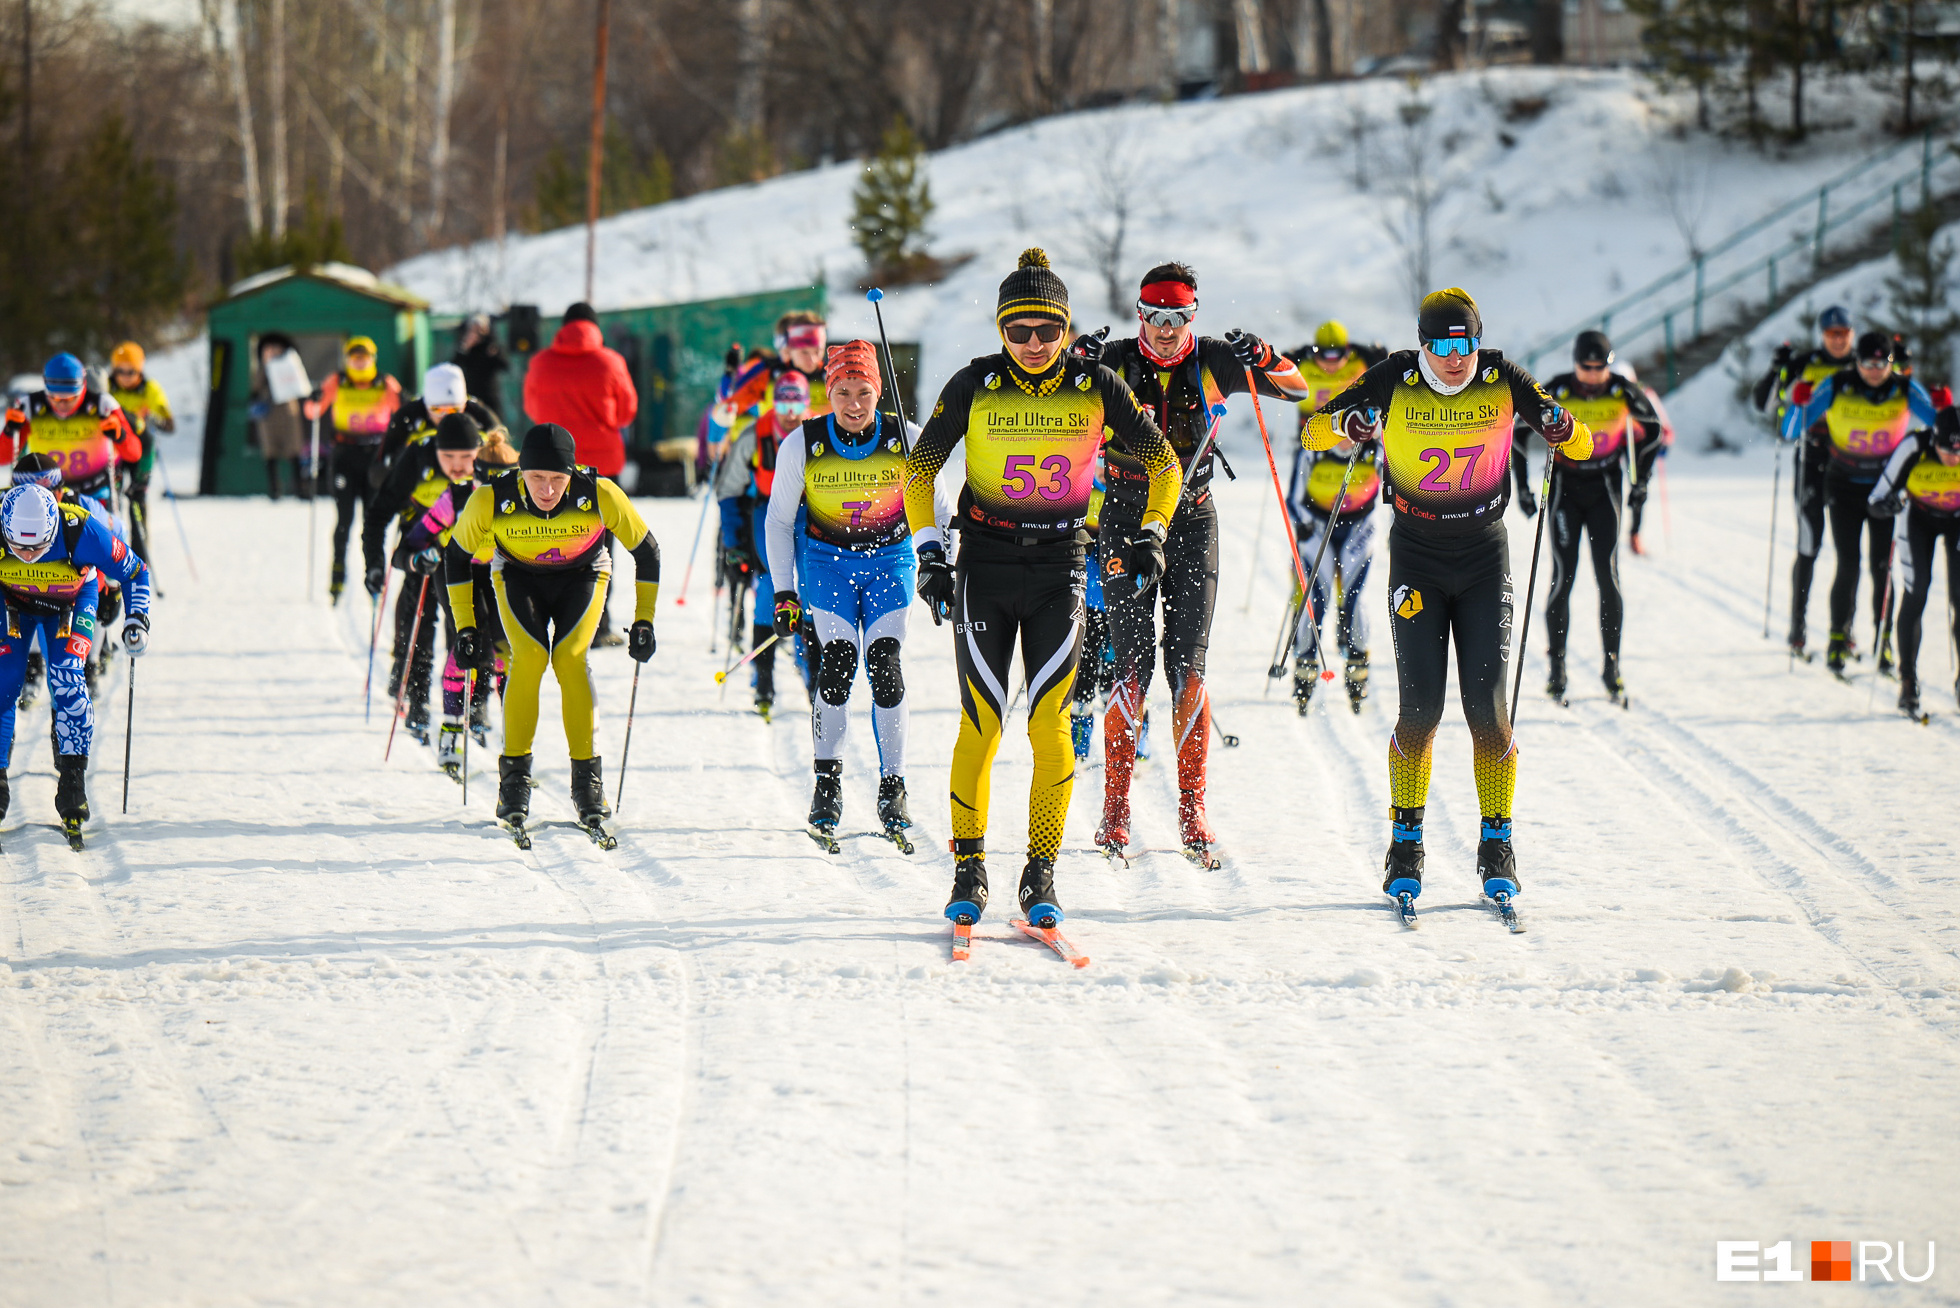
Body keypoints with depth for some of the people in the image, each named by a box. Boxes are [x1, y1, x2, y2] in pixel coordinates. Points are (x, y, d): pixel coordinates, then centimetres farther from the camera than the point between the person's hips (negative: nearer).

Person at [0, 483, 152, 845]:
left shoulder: (82, 532, -36)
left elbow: (134, 572, -17)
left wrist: (137, 621, -25)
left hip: (71, 602, -1)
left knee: (67, 680, -20)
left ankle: (72, 784, -16)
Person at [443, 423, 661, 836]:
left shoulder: (600, 495, -29)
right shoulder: (491, 500, -28)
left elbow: (646, 550, -12)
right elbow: (456, 554, -10)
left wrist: (644, 619, -10)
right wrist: (466, 627, -8)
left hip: (582, 575, 0)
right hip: (518, 576, 0)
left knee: (570, 657, -23)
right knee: (529, 655, -23)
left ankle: (587, 775, -12)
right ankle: (514, 778, -14)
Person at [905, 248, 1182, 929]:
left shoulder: (1096, 386, -5)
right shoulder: (974, 385, -6)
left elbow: (1162, 462, 7)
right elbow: (919, 469, 4)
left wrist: (1152, 534, -4)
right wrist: (928, 551, -3)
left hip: (1060, 566, 0)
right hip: (985, 563, 0)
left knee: (1050, 724, -6)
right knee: (981, 723, -4)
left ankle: (1041, 876, 3)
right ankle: (969, 868, 7)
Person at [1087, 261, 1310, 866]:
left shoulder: (1212, 362, 0)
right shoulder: (1115, 361, -1)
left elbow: (1296, 387, -1)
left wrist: (1260, 358, -21)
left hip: (1191, 521, 1)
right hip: (1126, 518, -1)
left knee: (1188, 668, -3)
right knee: (1132, 667, -7)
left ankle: (1192, 809, 3)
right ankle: (1115, 807, 1)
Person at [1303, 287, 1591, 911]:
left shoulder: (1502, 380, -7)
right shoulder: (1396, 380, -9)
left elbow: (1583, 446, -2)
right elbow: (1314, 430, -7)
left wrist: (1561, 428, -26)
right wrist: (1350, 424, -29)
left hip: (1484, 559, 1)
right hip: (1417, 560, -1)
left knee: (1487, 706, -7)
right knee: (1420, 707, -8)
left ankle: (1496, 846, 7)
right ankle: (1405, 845, 8)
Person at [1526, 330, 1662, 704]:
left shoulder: (1623, 393, -10)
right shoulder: (1556, 393, -15)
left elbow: (1651, 427, 8)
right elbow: (1518, 431, -3)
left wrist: (1642, 477, 5)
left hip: (1605, 487, 1)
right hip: (1564, 487, -1)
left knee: (1609, 577, -3)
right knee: (1563, 577, -5)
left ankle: (1612, 666, 5)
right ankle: (1556, 666, 3)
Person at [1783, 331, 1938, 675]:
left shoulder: (1905, 390, -9)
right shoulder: (1836, 387, -12)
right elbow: (1791, 433, -7)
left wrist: (1944, 411, -24)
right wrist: (1799, 405, -24)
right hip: (1845, 487, -1)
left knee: (1882, 568, -3)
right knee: (1848, 566, -8)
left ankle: (1883, 640, 9)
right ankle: (1838, 639, 6)